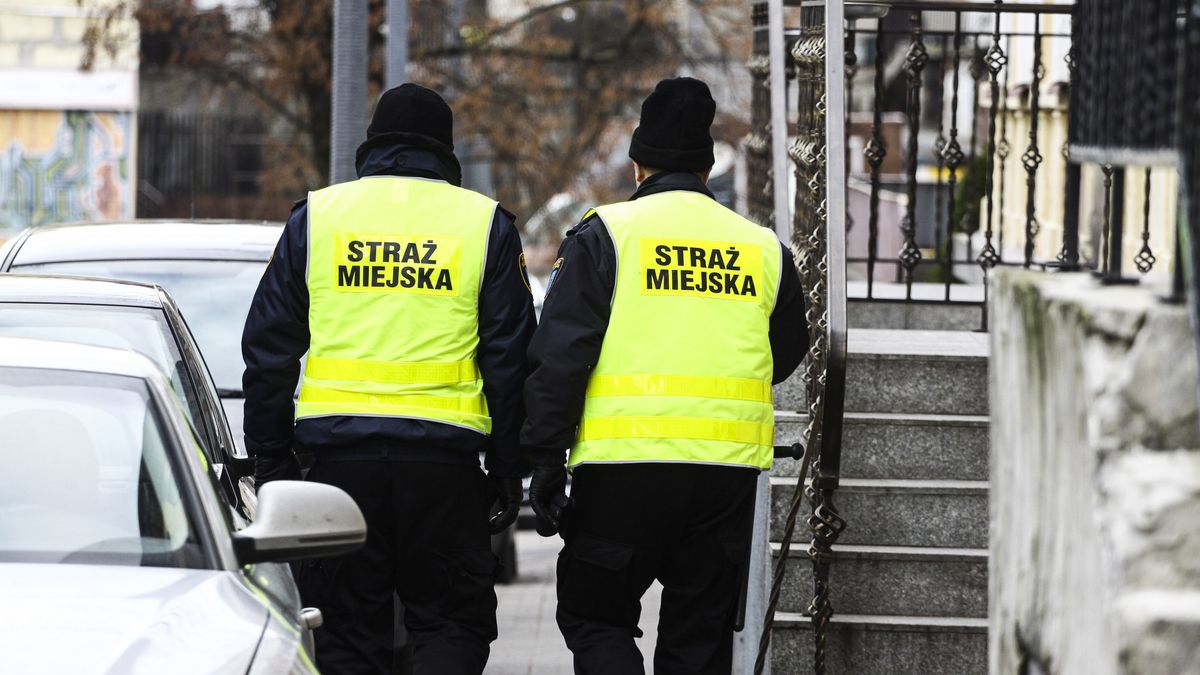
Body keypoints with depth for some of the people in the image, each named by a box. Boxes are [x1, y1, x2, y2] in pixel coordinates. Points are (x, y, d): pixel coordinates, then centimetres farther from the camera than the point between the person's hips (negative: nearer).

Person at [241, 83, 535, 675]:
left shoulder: (316, 215, 9)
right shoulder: (485, 223, 6)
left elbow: (268, 348, 9)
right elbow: (509, 359, 4)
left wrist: (270, 455, 14)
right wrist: (508, 469, 9)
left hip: (339, 452, 1)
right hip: (444, 455, -1)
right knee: (452, 624, 6)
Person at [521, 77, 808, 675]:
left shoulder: (604, 234, 0)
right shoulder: (763, 248, 10)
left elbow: (560, 355, -7)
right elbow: (785, 356, 22)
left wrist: (545, 461, -5)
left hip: (623, 467, -3)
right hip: (728, 468, 3)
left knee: (593, 618, 8)